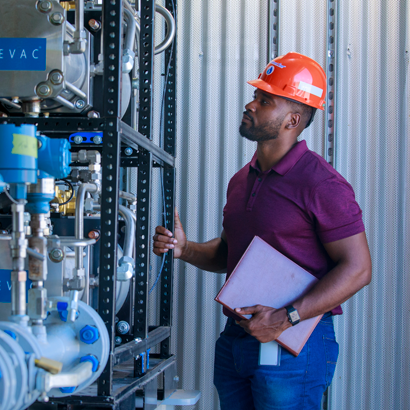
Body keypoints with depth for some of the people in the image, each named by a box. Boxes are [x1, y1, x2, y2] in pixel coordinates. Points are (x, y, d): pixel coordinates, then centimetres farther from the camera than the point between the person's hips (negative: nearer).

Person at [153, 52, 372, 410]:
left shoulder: (321, 184, -13)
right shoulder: (242, 180, 12)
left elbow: (357, 268, -16)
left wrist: (286, 318, -23)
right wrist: (186, 249, 2)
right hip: (235, 338, 8)